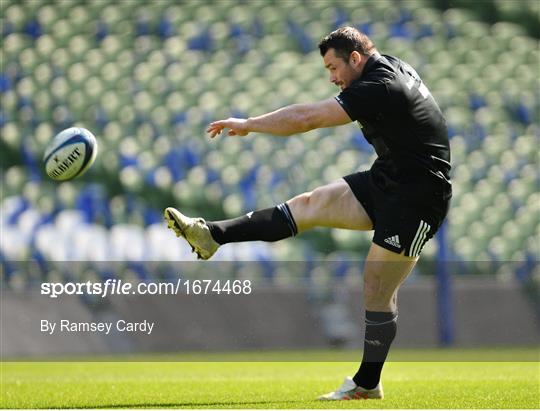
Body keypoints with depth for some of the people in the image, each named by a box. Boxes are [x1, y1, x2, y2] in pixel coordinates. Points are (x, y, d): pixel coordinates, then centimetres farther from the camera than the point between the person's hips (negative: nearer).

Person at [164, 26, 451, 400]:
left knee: (377, 293, -4)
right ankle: (212, 235, -2)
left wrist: (247, 124, -9)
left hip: (416, 200, -9)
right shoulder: (393, 68, 6)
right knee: (310, 204, 0)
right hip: (385, 181, 9)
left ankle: (368, 384, 7)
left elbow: (306, 119, -20)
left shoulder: (377, 87, -22)